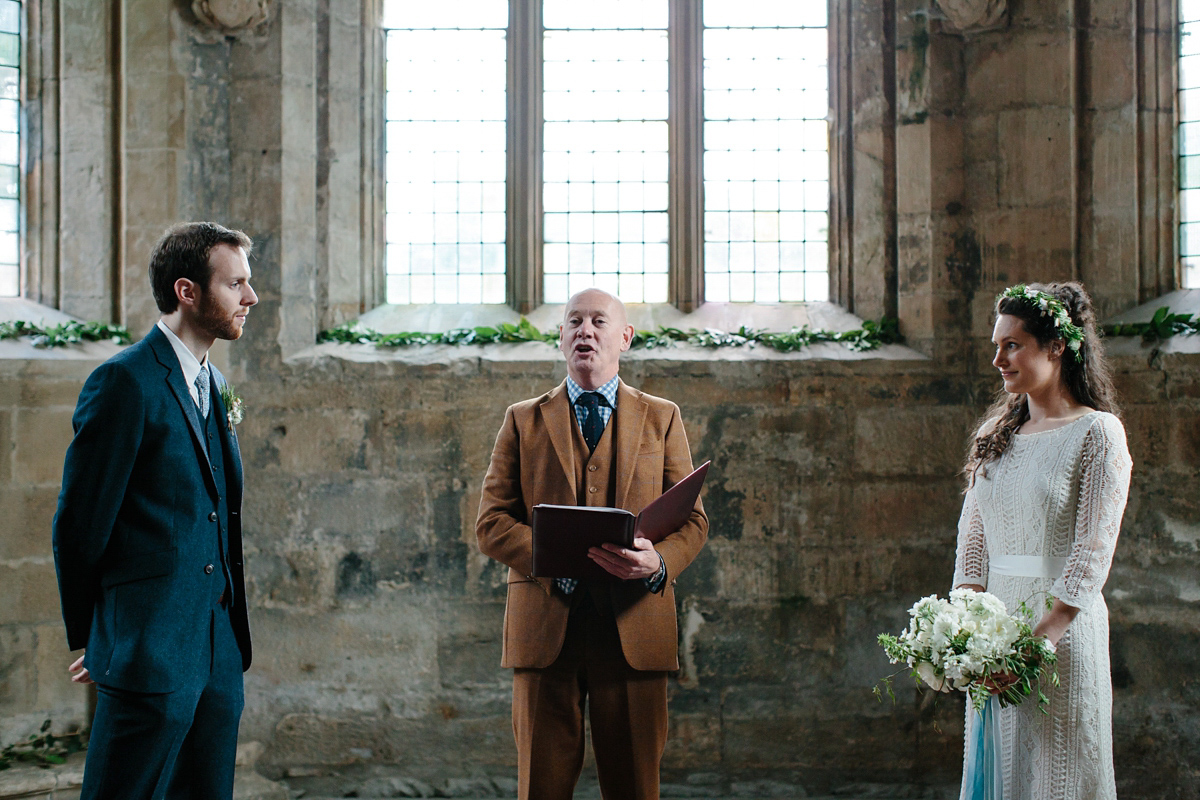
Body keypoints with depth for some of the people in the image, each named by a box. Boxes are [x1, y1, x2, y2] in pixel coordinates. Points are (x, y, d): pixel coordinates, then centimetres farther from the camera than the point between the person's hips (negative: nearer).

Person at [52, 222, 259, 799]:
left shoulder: (212, 385, 15)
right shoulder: (125, 382, -12)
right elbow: (78, 524, -8)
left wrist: (232, 633, 17)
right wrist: (87, 638, 1)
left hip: (218, 655, 8)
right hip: (151, 656, -8)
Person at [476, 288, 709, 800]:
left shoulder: (662, 418, 14)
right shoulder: (522, 421, 13)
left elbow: (693, 520, 9)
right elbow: (491, 523, 5)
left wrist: (659, 562, -14)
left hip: (635, 629, 0)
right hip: (545, 627, 0)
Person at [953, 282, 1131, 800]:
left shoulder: (1097, 432, -7)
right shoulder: (996, 433, 12)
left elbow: (1092, 553, -14)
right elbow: (972, 534, 8)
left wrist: (1037, 640, -20)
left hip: (1064, 629, -6)